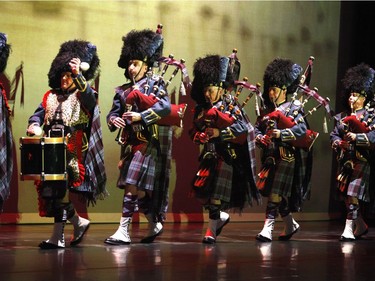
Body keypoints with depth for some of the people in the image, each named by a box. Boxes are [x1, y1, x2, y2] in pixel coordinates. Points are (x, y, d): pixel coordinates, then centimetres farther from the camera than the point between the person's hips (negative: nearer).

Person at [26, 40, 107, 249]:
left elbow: (91, 98, -21)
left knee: (61, 190, -11)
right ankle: (79, 222, 20)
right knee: (49, 191, 3)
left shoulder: (83, 96, 2)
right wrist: (34, 126, -10)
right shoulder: (51, 96, 18)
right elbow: (38, 114, 13)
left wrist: (79, 75, -34)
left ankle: (58, 237, -6)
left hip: (72, 153, -6)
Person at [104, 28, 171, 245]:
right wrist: (114, 120, -11)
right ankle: (155, 225, 29)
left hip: (146, 142, -7)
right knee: (139, 189, 11)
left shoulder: (155, 83, 0)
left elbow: (165, 107, -15)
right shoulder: (123, 91, 16)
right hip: (129, 143, 7)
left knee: (132, 185, -13)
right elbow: (113, 113, 13)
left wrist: (141, 116, -23)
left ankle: (124, 231, -13)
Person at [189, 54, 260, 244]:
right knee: (201, 192, 6)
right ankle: (221, 216, 29)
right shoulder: (202, 109, 8)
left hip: (227, 156, -6)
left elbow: (244, 130, -16)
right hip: (209, 156, 6)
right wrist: (199, 136, -10)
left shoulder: (230, 107, -9)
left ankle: (211, 231, 3)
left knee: (217, 193, -5)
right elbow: (194, 130, 14)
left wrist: (220, 133, -23)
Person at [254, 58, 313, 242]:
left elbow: (301, 129, -14)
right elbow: (257, 128, 14)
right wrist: (260, 138, -8)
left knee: (276, 193, -13)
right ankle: (290, 225, 30)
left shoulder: (293, 108, -2)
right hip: (270, 156, 7)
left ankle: (268, 229, -15)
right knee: (272, 193, 11)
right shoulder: (266, 111, 16)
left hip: (287, 156, -7)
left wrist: (281, 133, -26)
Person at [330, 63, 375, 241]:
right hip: (345, 159, 7)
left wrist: (357, 137, -24)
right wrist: (336, 142, -5)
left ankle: (349, 229, -14)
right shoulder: (343, 116, 15)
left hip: (361, 160, -7)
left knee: (353, 194, -14)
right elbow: (334, 133, 16)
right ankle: (361, 226, 27)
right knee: (345, 195, 10)